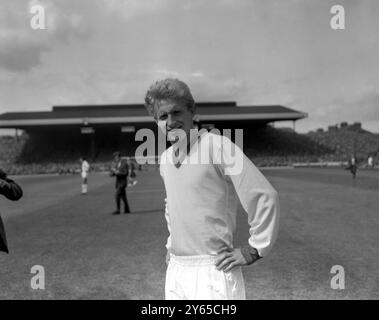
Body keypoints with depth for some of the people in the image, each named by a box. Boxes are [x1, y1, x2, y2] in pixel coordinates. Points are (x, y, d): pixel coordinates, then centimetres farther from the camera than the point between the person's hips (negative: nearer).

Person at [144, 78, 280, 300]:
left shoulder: (218, 146, -13)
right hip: (175, 270, 7)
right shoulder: (165, 159, 9)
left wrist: (252, 251, -11)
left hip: (213, 271, -6)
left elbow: (265, 197, -16)